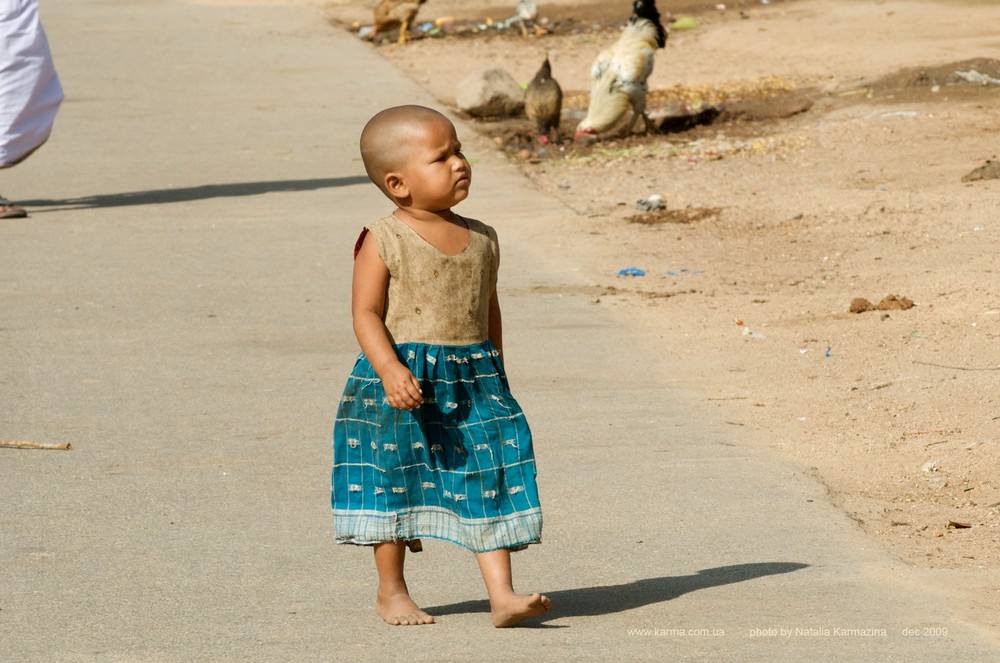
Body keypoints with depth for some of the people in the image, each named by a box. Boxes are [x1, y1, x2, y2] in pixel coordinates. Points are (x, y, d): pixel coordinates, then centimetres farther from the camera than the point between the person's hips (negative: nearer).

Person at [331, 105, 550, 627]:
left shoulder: (481, 240, 7)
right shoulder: (382, 242, -8)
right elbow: (366, 314, -12)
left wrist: (496, 378, 18)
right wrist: (391, 369, -26)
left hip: (474, 379, 4)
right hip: (401, 380, -4)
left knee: (490, 480, -4)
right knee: (393, 481, 6)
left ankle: (502, 595, -5)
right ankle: (390, 591, 22)